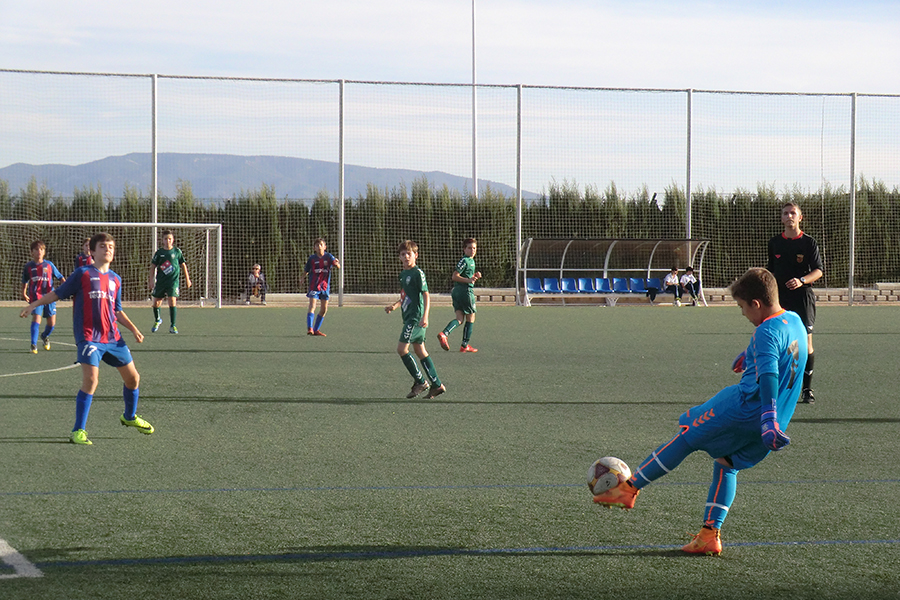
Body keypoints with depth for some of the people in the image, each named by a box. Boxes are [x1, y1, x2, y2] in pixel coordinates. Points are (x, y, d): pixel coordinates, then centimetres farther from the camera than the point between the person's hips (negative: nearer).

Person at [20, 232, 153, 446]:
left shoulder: (115, 279, 14)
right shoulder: (83, 274, -1)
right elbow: (58, 293, 4)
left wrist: (134, 329, 13)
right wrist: (34, 304, -2)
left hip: (113, 338, 6)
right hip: (89, 337, -6)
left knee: (133, 378, 10)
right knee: (91, 380, -20)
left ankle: (130, 417, 36)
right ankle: (78, 431, -10)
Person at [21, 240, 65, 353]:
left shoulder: (49, 265, 4)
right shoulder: (29, 266, 5)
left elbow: (60, 276, 8)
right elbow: (24, 281, 17)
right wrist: (24, 293, 6)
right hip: (35, 296, -2)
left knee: (51, 322, 4)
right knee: (36, 318, -20)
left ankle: (45, 336, 38)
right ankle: (33, 345, -15)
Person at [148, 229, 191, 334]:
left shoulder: (177, 252, 0)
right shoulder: (159, 252, 2)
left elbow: (183, 265, 10)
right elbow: (153, 266, 7)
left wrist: (187, 279, 12)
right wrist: (151, 280, 2)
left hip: (173, 280, -2)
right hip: (160, 281, 2)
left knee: (172, 301, -16)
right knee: (156, 302, 8)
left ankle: (173, 325, -7)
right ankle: (157, 320, 37)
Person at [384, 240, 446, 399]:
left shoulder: (417, 273, -11)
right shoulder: (403, 274, 15)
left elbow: (426, 296, -15)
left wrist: (425, 316, -24)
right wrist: (394, 306, 11)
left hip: (416, 317, -9)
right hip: (409, 317, 9)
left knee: (402, 349, -12)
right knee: (420, 351, 10)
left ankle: (420, 382, -4)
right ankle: (437, 385, 13)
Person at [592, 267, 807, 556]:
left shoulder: (766, 332, -18)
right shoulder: (795, 320, 10)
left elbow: (768, 375, -31)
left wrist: (768, 418, -40)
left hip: (744, 408, -9)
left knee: (686, 436, 4)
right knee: (726, 465, 18)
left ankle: (630, 488, 11)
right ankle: (710, 535, 11)